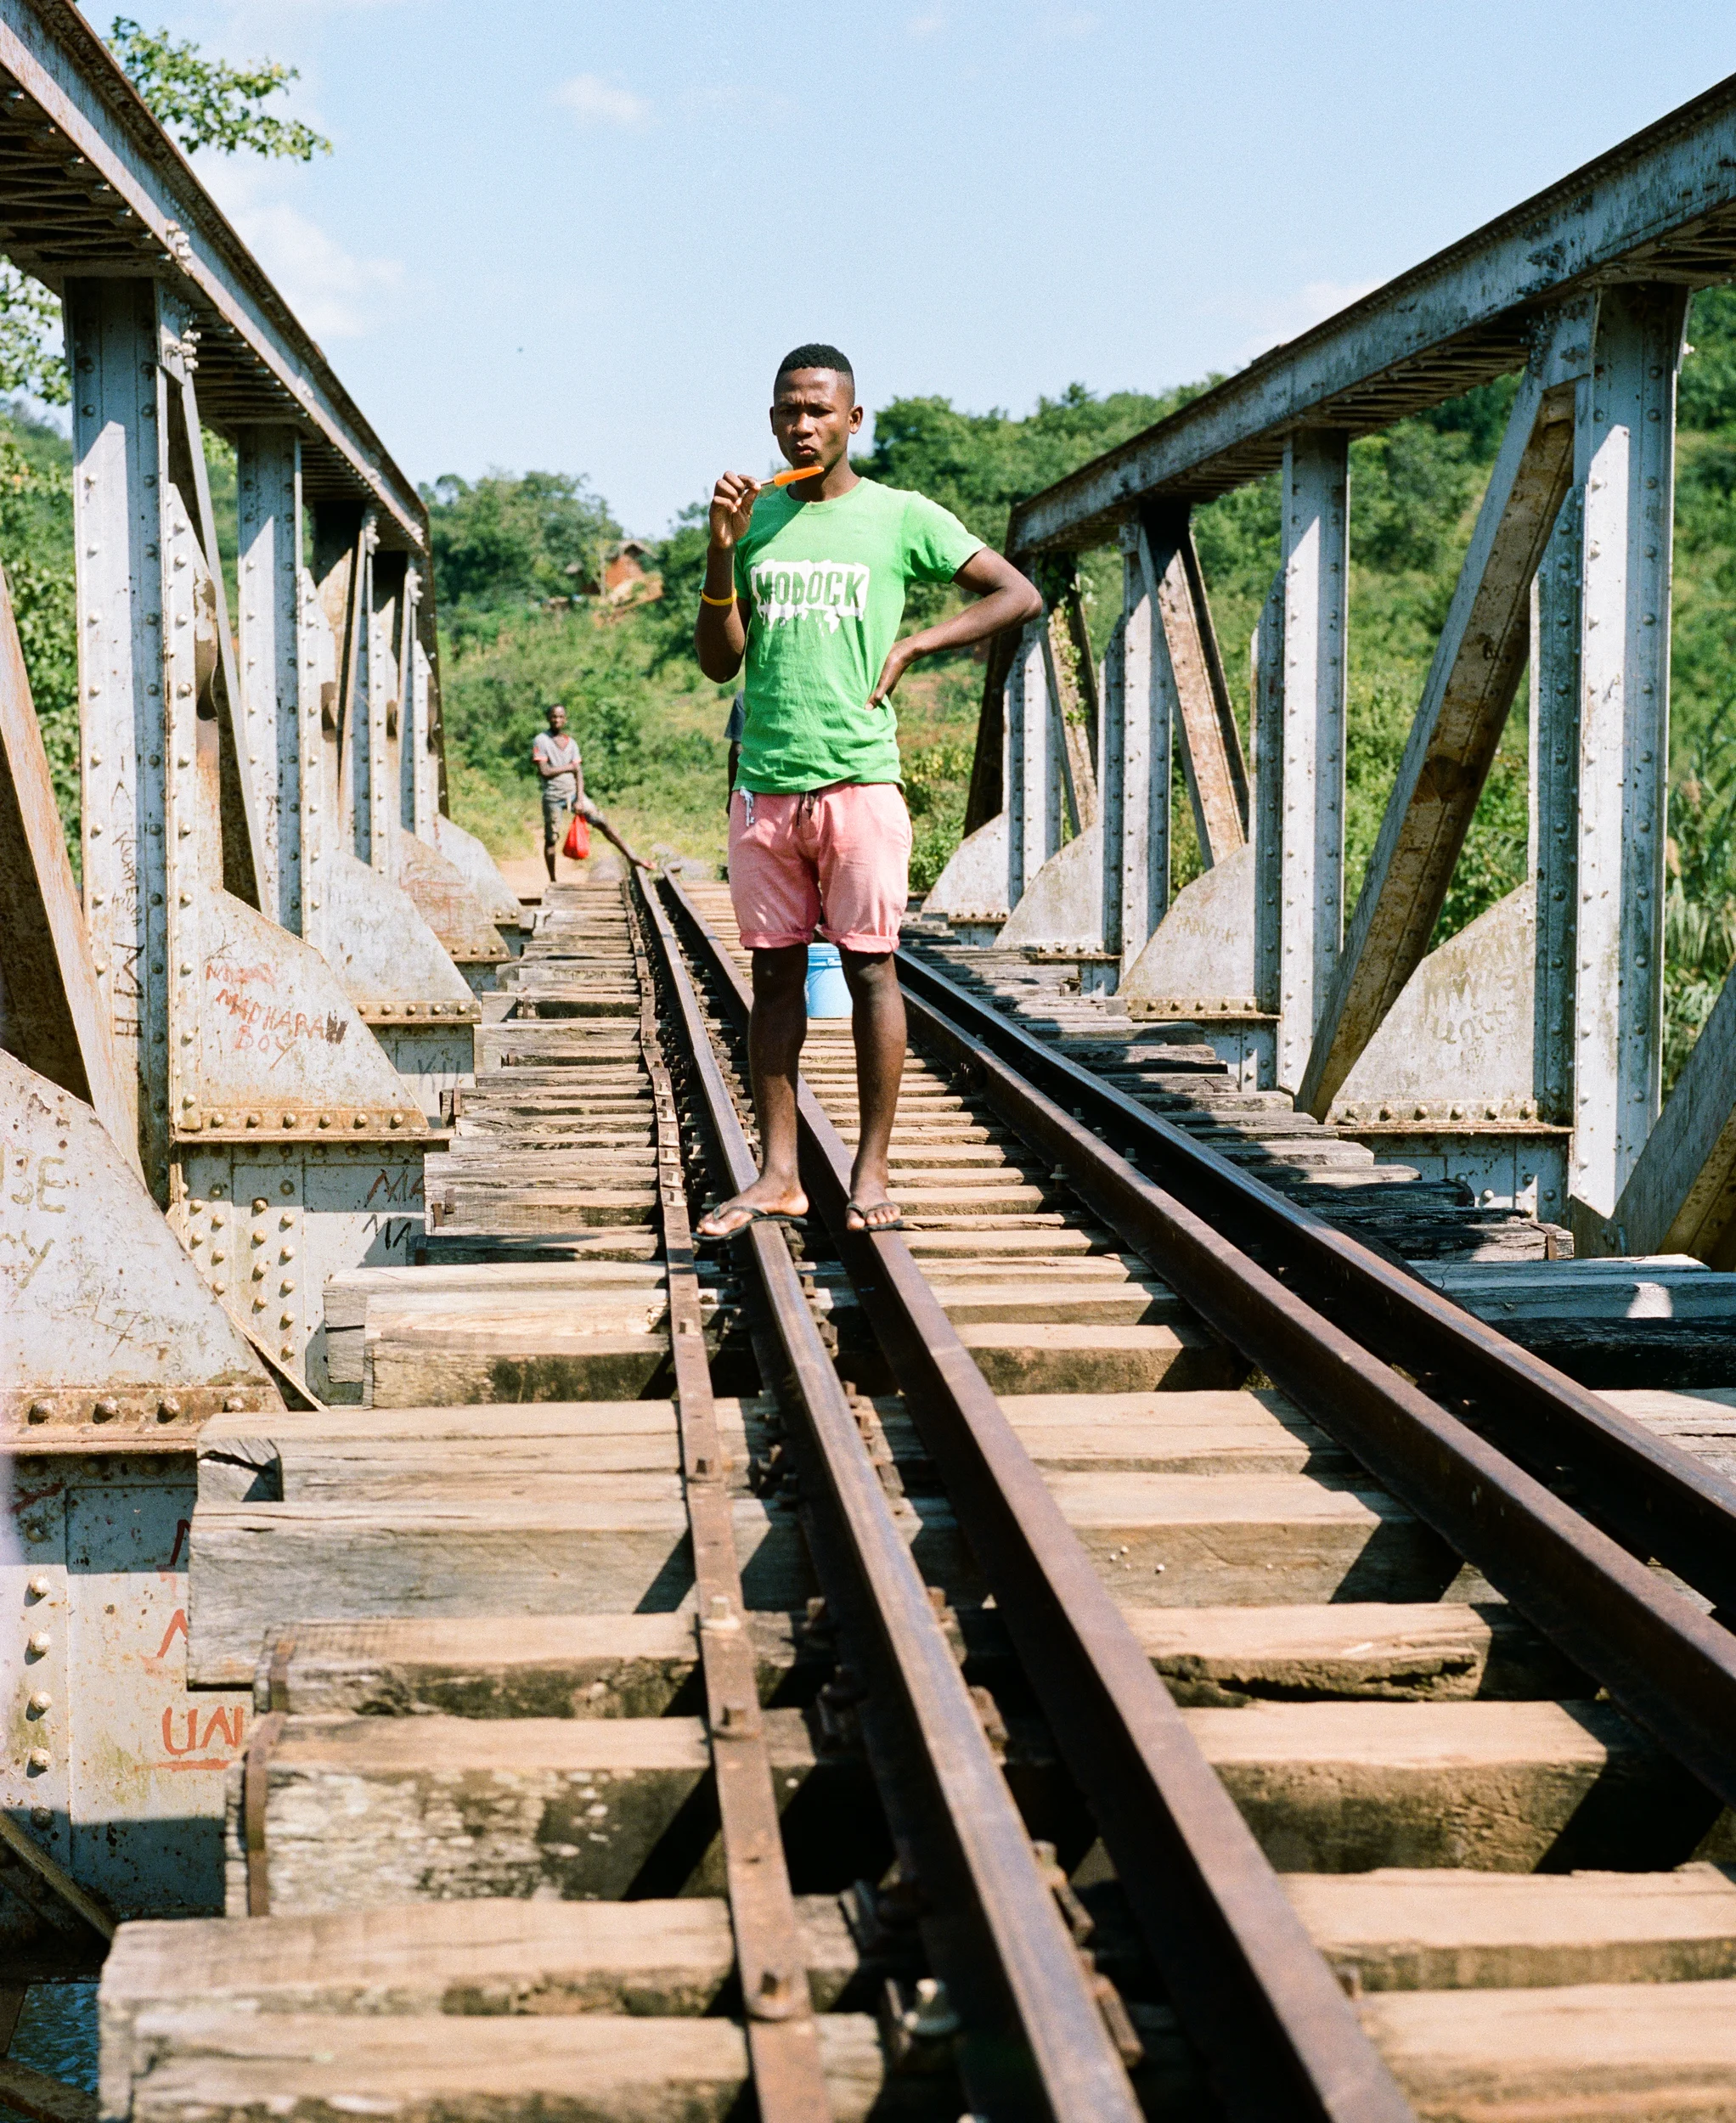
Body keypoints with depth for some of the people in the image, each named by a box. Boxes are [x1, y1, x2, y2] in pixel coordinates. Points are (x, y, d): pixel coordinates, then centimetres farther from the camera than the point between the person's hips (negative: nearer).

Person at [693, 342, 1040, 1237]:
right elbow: (719, 663, 9)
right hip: (764, 782, 3)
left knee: (869, 968, -1)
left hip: (860, 776, -3)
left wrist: (910, 647, -4)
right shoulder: (754, 519, 12)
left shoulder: (901, 517, 4)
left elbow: (1020, 596, 5)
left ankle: (872, 1169, 5)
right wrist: (722, 550, -4)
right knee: (775, 971, 4)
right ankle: (778, 1173, 6)